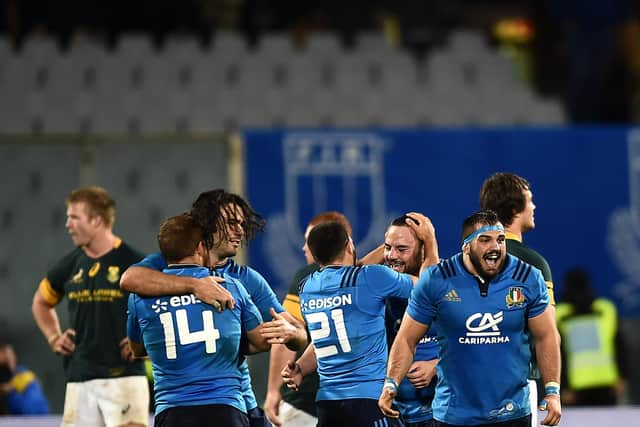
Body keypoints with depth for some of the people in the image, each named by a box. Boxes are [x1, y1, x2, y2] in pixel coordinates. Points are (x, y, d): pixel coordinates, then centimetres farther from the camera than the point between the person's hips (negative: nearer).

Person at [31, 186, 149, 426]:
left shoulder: (133, 262, -7)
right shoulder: (71, 264, 9)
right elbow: (41, 302, 29)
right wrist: (54, 338, 16)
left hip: (124, 377, -5)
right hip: (79, 380, 5)